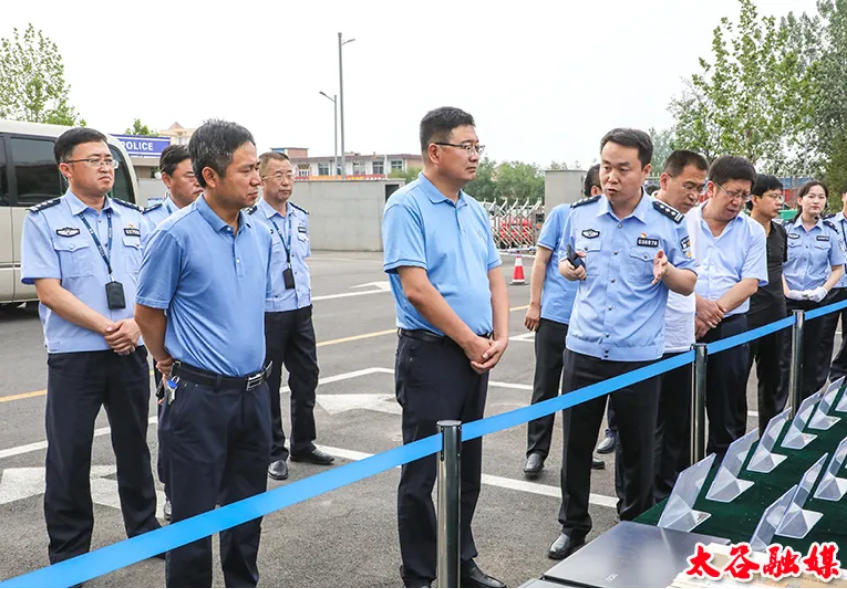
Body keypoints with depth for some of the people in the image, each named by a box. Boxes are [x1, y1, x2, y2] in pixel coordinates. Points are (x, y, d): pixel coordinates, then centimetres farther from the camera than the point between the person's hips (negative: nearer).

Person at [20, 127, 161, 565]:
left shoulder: (133, 218, 8)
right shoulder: (44, 220, -4)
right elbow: (49, 291, -11)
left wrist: (135, 324, -11)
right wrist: (106, 327, -17)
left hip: (130, 352, 4)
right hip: (74, 356, -3)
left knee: (134, 445, 15)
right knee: (69, 455, 4)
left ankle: (144, 528, 31)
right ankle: (68, 554, 19)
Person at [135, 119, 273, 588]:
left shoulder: (261, 235, 6)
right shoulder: (176, 235, -13)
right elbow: (147, 312, -5)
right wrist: (173, 366, 7)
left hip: (254, 391, 6)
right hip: (200, 395, -6)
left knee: (247, 510, 18)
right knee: (194, 516, 6)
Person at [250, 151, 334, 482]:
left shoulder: (301, 218, 10)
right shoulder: (250, 220, -14)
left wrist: (306, 291, 15)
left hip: (301, 311, 7)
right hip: (267, 314, -7)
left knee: (306, 378, 13)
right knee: (267, 386, 6)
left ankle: (303, 444, 29)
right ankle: (274, 453, 20)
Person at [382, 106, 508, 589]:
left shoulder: (475, 211, 12)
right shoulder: (407, 207, -12)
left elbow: (495, 278, 14)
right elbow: (416, 287, -19)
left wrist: (499, 337, -1)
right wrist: (470, 341, -13)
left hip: (477, 356, 8)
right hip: (431, 354, -7)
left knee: (468, 468, 17)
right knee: (423, 471, 3)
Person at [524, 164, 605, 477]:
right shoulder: (562, 214, -3)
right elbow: (541, 261, -1)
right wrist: (534, 304, -6)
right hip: (554, 315, -3)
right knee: (546, 387, 4)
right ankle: (536, 451, 14)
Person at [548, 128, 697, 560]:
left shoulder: (668, 222, -6)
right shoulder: (580, 214, 1)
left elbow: (689, 283, 2)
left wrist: (667, 272, -21)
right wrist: (570, 269, -8)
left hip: (639, 357, -2)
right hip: (583, 350, 2)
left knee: (637, 448, 11)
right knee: (575, 443, 11)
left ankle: (636, 527, 32)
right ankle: (573, 525, 28)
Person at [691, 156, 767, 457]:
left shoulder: (753, 232, 6)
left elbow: (750, 283, -3)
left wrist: (714, 311, -15)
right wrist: (698, 304, -21)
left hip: (730, 327, 1)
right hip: (684, 327, -1)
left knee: (727, 407, 7)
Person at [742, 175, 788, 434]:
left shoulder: (780, 232, 9)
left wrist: (786, 291, 13)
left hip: (776, 312, 7)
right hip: (746, 313, -7)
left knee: (771, 375, 15)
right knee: (738, 377, 1)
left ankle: (769, 433, 28)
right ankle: (735, 436, 11)